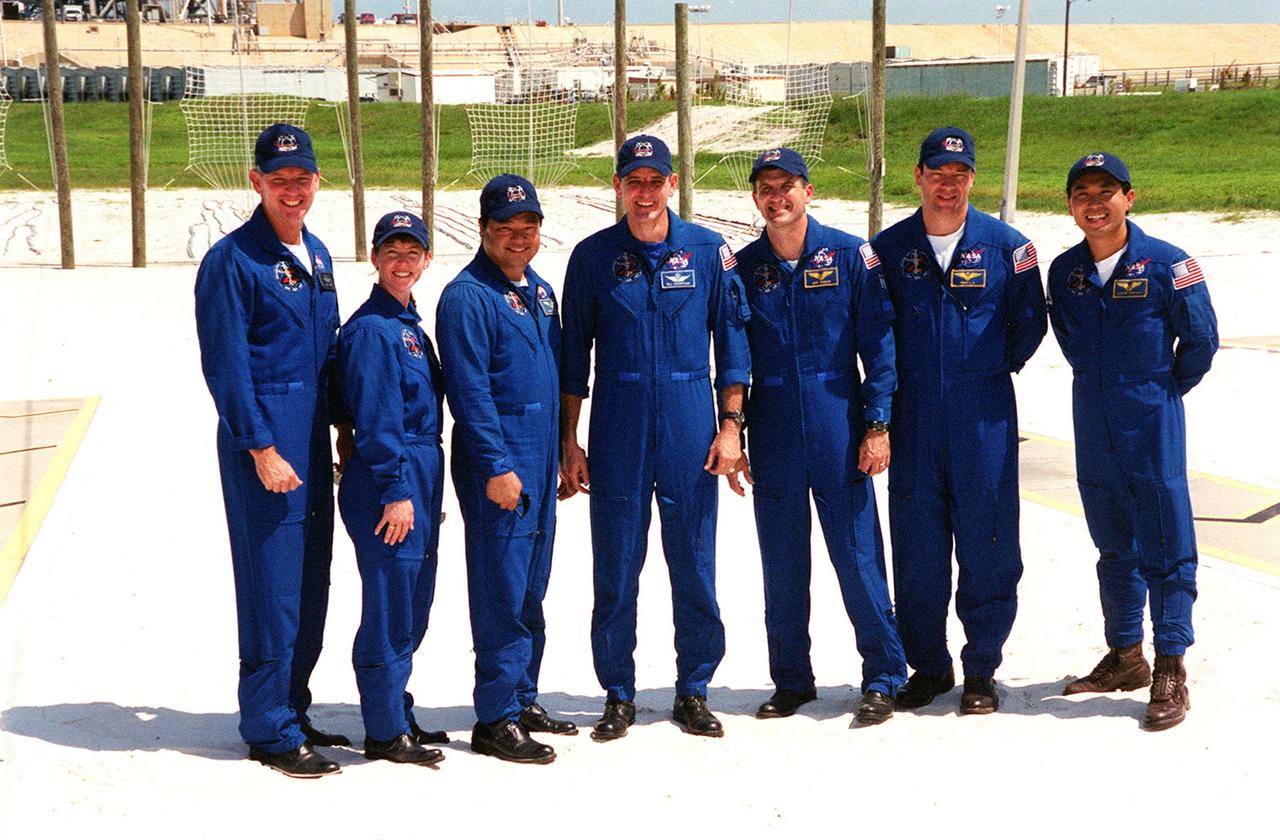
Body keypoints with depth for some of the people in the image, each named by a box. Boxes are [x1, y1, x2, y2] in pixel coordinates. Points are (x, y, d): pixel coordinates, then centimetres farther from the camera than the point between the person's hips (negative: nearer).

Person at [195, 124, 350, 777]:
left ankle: (292, 710, 25)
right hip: (263, 442, -8)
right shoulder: (232, 260, -11)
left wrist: (342, 425, 15)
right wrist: (262, 449, -17)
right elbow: (225, 365, -14)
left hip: (312, 442, 8)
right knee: (273, 586, -4)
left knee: (311, 584, 13)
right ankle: (270, 731, 5)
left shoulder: (316, 255, 13)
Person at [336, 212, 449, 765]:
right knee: (391, 610, -3)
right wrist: (396, 491, -19)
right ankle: (386, 733, 6)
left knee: (412, 608, 15)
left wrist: (422, 490, 19)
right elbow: (376, 418, -17)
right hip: (387, 484, -9)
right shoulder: (371, 328, -13)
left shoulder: (408, 323, 15)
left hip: (418, 479, 9)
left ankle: (398, 718, 27)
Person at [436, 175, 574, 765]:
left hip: (540, 457, 8)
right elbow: (470, 391, -16)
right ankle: (496, 720, -1)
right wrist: (497, 467, -19)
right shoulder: (467, 296, -11)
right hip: (496, 460, -8)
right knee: (502, 590, -6)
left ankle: (524, 700, 23)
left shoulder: (538, 290, 15)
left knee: (531, 588, 14)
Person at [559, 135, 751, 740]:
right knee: (615, 566, 3)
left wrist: (731, 427, -1)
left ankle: (693, 691, 17)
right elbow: (574, 354, 6)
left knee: (694, 563, 4)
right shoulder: (592, 256, 3)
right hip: (617, 426, 0)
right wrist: (569, 440, 2)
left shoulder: (708, 251, 2)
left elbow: (732, 341, 5)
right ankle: (618, 695, 15)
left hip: (690, 423, 0)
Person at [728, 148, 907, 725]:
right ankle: (791, 680, 20)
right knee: (781, 563, 8)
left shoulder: (851, 257, -1)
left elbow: (879, 342, -1)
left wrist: (877, 423, -8)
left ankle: (882, 678, 8)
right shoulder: (743, 269, 6)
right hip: (773, 436, 3)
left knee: (858, 554, -3)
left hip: (839, 430, -3)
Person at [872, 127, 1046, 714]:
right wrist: (897, 380, 8)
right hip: (913, 417, 2)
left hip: (983, 416, -1)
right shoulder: (890, 247, 3)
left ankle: (982, 670, 13)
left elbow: (1029, 321, 9)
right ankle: (928, 666, 19)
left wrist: (992, 369, 6)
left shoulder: (1006, 245, -1)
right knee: (916, 543, 6)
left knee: (986, 544, 1)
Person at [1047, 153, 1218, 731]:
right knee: (1113, 546, 15)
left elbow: (1201, 338, -1)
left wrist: (1165, 390, 5)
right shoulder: (1064, 272, 4)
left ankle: (1170, 671, 3)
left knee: (1165, 547, -3)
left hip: (1152, 427, -5)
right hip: (1093, 428, 5)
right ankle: (1124, 657, 27)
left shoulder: (1167, 265, -9)